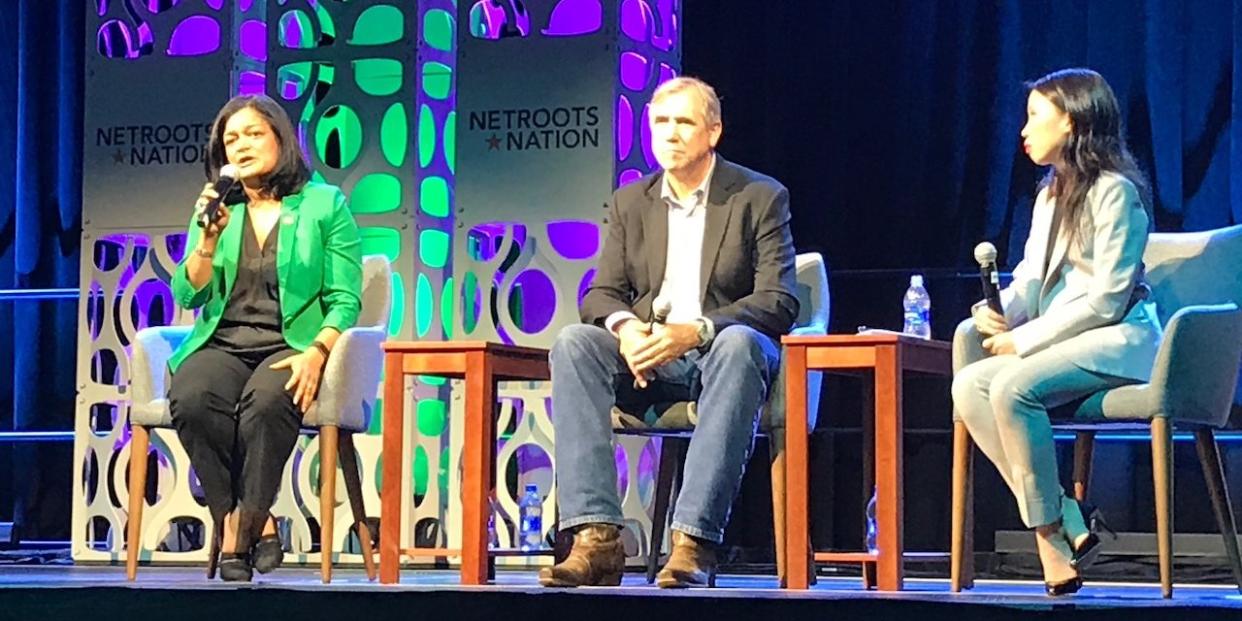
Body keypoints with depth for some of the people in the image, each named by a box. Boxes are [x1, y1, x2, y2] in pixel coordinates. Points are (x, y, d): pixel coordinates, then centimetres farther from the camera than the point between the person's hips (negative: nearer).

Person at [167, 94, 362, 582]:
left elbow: (345, 299, 1)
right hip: (222, 344, 3)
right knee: (191, 399, -33)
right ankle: (258, 525, -21)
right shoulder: (216, 208, 18)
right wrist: (209, 238, -7)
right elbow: (188, 295, 9)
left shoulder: (325, 204, 8)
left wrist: (316, 352, -17)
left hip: (292, 346, -3)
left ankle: (242, 528, -23)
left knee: (266, 400, -38)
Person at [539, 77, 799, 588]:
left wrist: (696, 331, -25)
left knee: (738, 344, -38)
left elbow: (779, 302, -9)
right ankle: (596, 537, -36)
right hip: (649, 360, 3)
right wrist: (624, 327, -18)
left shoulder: (761, 197, 1)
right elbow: (601, 294, 8)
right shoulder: (630, 202, 13)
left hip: (725, 352, -3)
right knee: (574, 343, -26)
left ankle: (694, 541, -43)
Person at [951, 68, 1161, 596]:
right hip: (1058, 342, 8)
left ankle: (1050, 531, -21)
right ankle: (1068, 527, -22)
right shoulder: (1051, 195, 20)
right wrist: (996, 313, -5)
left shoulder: (1115, 192, -8)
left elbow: (1106, 300, -14)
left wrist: (1024, 339, -14)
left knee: (1012, 387, -32)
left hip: (1117, 340, -8)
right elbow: (1030, 281, 17)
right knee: (969, 386, -18)